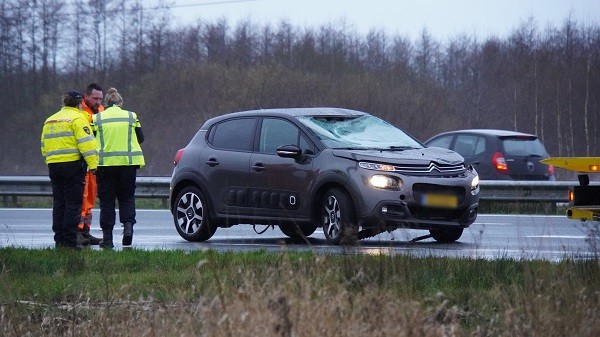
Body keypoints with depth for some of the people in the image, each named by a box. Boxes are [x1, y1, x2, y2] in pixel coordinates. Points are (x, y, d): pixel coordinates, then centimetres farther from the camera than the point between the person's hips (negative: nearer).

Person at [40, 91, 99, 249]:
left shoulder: (50, 120, 18)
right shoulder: (77, 118, -6)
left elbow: (44, 146, 21)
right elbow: (86, 143, -14)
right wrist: (93, 164, -15)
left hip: (53, 165, 7)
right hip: (73, 164, -7)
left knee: (59, 203, 11)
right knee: (73, 203, -4)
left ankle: (59, 239, 11)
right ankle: (69, 240, -7)